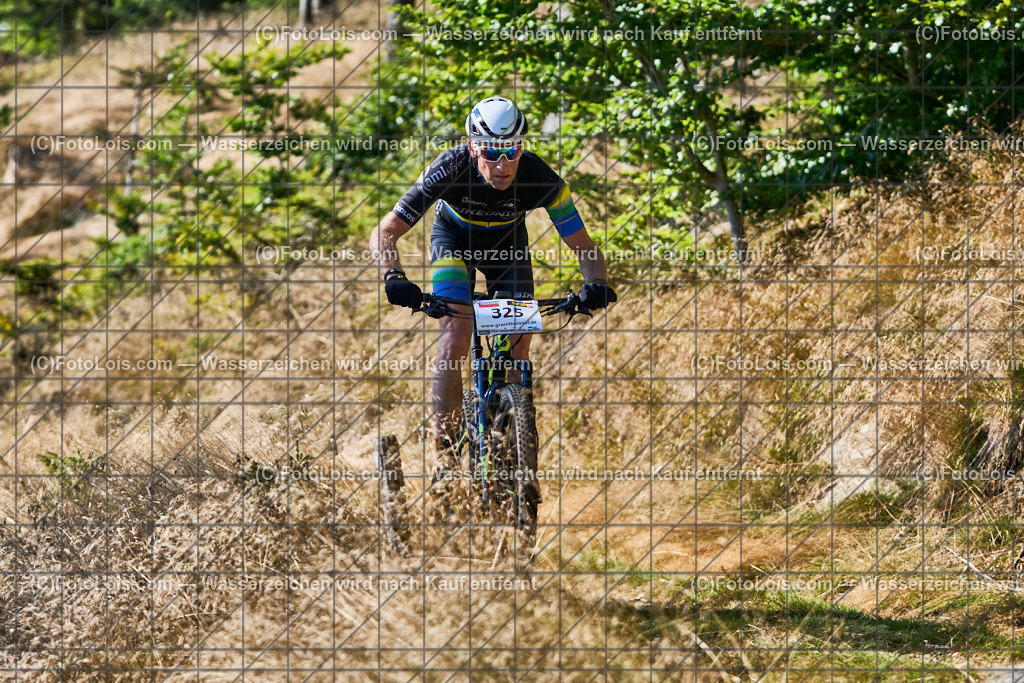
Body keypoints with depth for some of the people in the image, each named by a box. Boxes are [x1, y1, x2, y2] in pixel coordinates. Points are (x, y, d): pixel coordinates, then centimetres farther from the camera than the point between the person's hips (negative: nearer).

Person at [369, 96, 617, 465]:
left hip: (507, 241, 2)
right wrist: (394, 277, -54)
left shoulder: (540, 179, -33)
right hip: (454, 236, -2)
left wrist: (596, 283, -45)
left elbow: (584, 247, -24)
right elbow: (384, 234, -35)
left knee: (518, 343, -9)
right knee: (456, 333, -22)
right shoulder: (450, 169, -37)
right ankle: (446, 449, -17)